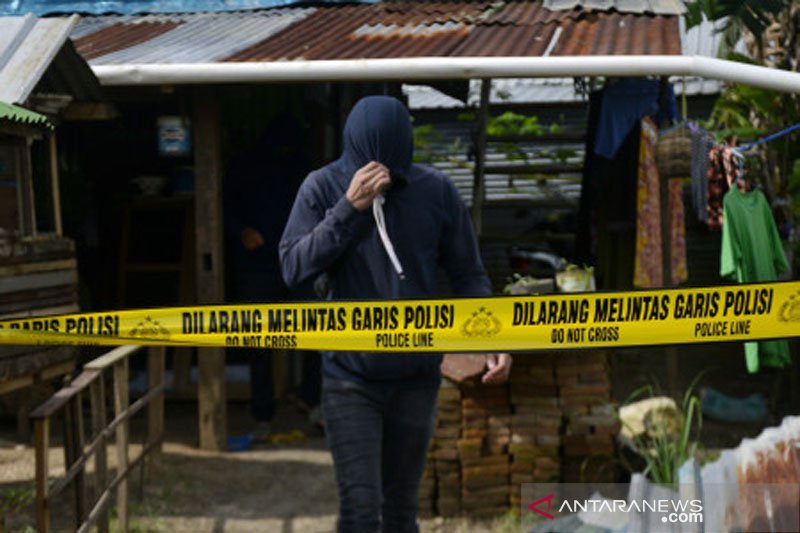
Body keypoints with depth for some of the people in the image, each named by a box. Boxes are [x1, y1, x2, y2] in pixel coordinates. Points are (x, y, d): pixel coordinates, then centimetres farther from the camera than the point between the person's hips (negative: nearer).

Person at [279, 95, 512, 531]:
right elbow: (293, 268, -14)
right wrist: (349, 208, -22)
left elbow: (468, 274, 2)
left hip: (417, 377, 2)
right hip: (349, 376, -2)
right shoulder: (323, 187, -7)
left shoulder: (436, 190, -5)